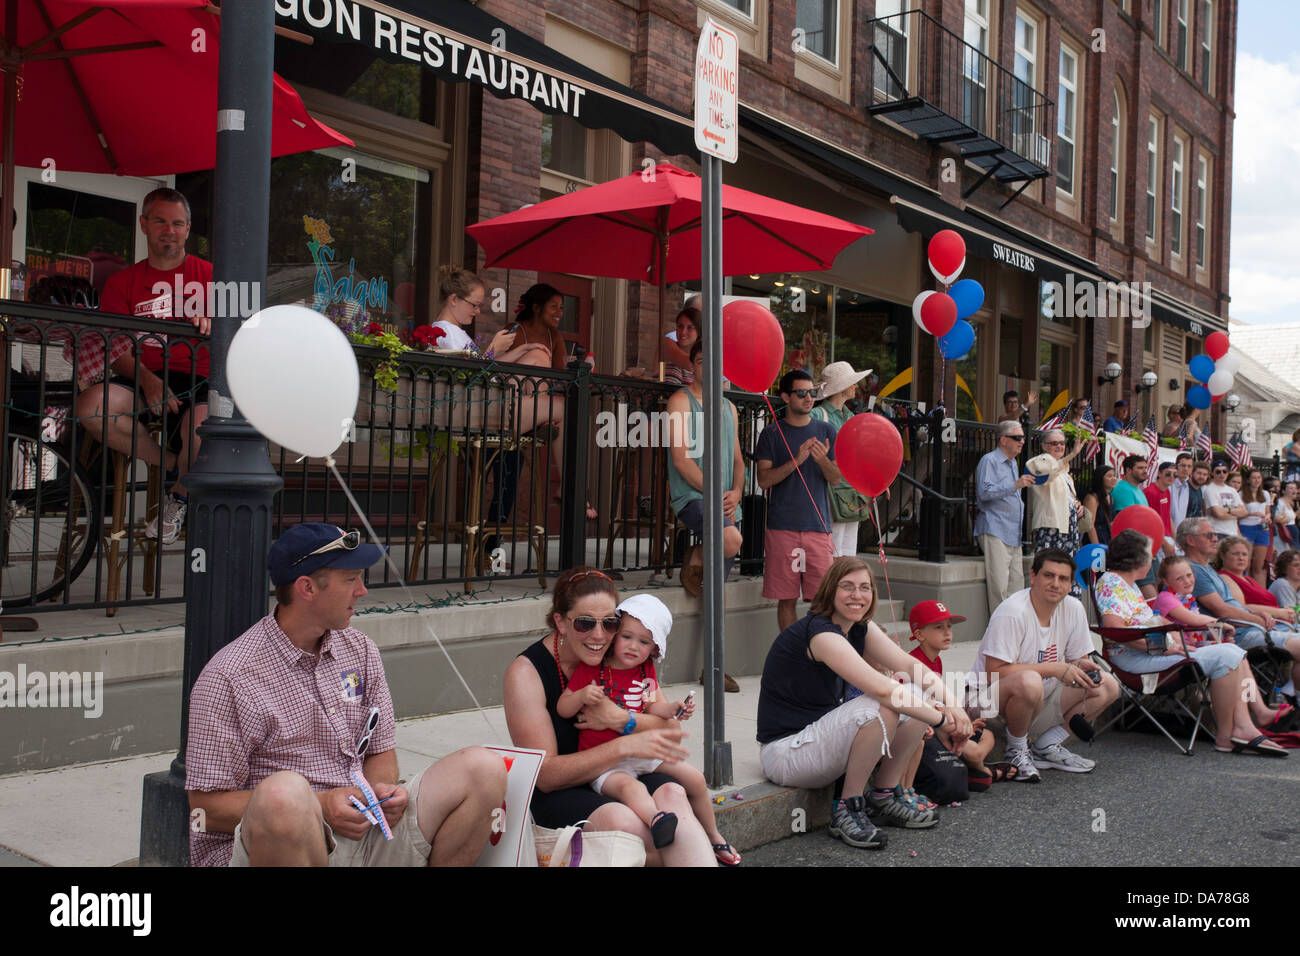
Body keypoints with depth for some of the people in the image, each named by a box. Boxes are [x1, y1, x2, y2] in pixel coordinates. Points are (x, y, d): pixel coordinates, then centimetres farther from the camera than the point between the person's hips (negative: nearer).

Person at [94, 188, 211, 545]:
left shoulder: (209, 275, 12)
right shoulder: (122, 282, 16)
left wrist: (212, 325, -21)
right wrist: (147, 380, -17)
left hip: (197, 378, -2)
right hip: (142, 379, 2)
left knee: (200, 423, -36)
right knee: (90, 406, -28)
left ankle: (178, 496, -3)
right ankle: (170, 463, -6)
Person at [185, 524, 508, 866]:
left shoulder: (361, 651, 11)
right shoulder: (229, 677, -9)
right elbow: (206, 806, -10)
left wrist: (381, 790, -7)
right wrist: (320, 808, -20)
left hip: (364, 834, 6)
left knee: (483, 768, -11)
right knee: (284, 791, -42)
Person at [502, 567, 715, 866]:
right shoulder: (526, 672, -10)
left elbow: (672, 731, 1)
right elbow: (546, 775, -16)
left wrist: (622, 721, -19)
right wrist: (626, 745, -26)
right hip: (559, 794, -3)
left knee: (672, 796, -30)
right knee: (622, 821, -34)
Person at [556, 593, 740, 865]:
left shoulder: (646, 670, 9)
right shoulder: (590, 669, -7)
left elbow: (655, 707, 7)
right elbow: (562, 709, -8)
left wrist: (674, 708, -14)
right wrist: (582, 696, -28)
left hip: (644, 752, 6)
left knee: (695, 779, 5)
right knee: (631, 787, -38)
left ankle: (714, 837, 24)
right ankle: (656, 821, -69)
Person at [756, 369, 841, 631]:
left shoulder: (826, 432, 11)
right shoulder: (772, 433, 6)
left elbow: (836, 479, 7)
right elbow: (764, 480, -3)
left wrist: (822, 459, -14)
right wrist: (796, 461, -16)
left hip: (818, 525, 1)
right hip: (782, 527, -1)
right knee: (786, 599, 2)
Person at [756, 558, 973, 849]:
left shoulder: (862, 629, 5)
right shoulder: (820, 632, -24)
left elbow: (911, 665, -3)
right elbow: (882, 689, -32)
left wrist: (950, 703, -20)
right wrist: (940, 720, -25)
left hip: (823, 734, 9)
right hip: (785, 751, -9)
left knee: (919, 697, -1)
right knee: (880, 708, -31)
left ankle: (884, 797, 9)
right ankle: (847, 807, -13)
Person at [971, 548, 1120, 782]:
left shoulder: (1073, 609, -1)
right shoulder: (1011, 613, -23)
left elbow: (1077, 659, 10)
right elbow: (994, 672, -26)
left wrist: (1083, 668, -16)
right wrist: (1054, 668, -25)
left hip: (1037, 701, 8)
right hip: (990, 695, -8)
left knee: (1108, 686, -4)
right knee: (1028, 681, -40)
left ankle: (1046, 747, 5)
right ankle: (1016, 752, -11)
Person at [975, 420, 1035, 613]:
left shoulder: (1013, 463, 23)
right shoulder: (989, 461, -5)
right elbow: (984, 491, -19)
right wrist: (1015, 485, -22)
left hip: (1013, 534, 9)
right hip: (994, 532, -9)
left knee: (1017, 585, 6)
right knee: (999, 586, -13)